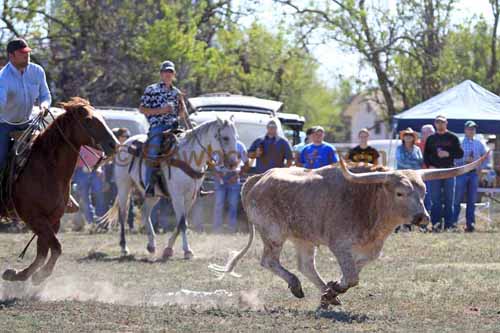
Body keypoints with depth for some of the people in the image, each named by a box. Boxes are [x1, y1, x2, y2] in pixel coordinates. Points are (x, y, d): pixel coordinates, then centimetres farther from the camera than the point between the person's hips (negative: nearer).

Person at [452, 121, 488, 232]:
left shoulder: (479, 144, 10)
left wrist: (481, 167, 6)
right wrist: (465, 159, -18)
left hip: (474, 173, 3)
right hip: (461, 172, -3)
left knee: (472, 200, 3)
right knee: (457, 199, -3)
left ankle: (470, 223, 6)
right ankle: (453, 222, 4)